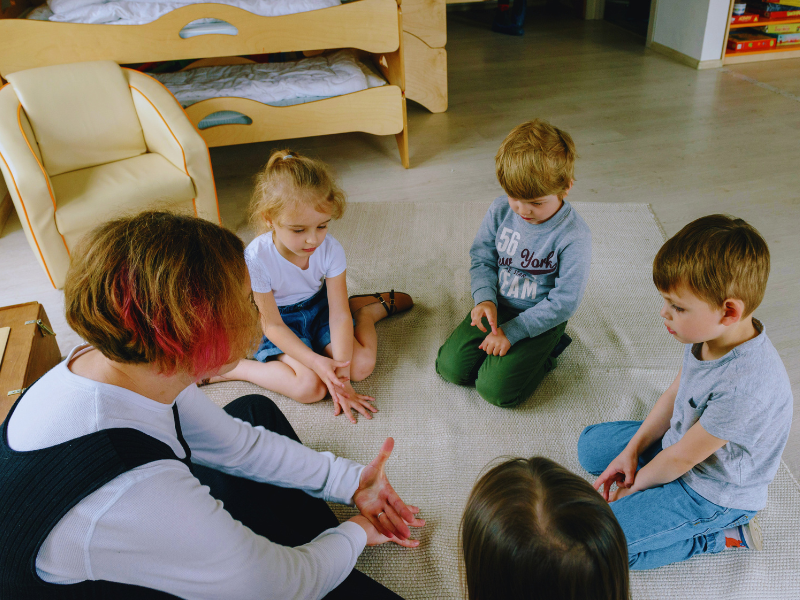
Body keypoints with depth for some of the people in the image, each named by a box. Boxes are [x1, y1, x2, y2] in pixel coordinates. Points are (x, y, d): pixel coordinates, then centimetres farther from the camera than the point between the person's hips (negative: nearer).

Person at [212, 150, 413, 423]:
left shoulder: (330, 249, -24)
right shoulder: (256, 258, -31)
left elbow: (339, 315, -20)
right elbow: (273, 325, -22)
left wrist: (341, 378, -24)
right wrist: (317, 362, -31)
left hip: (319, 308, 3)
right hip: (284, 324, -3)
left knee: (362, 366, -11)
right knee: (309, 387, -25)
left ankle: (368, 307, 17)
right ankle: (228, 368, -9)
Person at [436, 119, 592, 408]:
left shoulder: (574, 237, -23)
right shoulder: (501, 210, -10)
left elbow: (564, 302, -19)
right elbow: (481, 258, 2)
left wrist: (511, 331, -21)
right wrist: (485, 299, -18)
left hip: (541, 318, -4)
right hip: (496, 305, 5)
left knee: (495, 389, -16)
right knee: (450, 366, -8)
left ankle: (545, 351, 8)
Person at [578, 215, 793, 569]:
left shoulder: (745, 387, -39)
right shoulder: (708, 334, -14)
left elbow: (681, 458, -25)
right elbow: (675, 394, 3)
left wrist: (634, 486, -9)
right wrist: (632, 450, 0)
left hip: (710, 494, -8)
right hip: (677, 442, 8)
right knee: (590, 445, 16)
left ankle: (723, 535, -2)